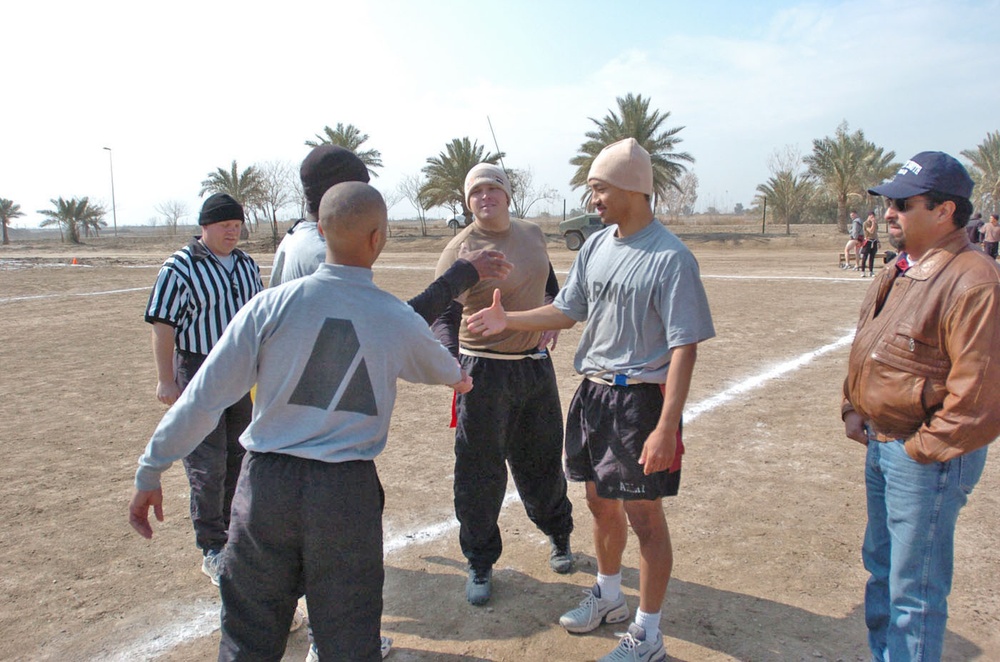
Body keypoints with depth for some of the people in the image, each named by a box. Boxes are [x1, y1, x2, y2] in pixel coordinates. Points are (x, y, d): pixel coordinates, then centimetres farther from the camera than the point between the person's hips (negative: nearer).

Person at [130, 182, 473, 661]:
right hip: (348, 495, 0)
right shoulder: (399, 319, -2)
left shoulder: (272, 305, -7)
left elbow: (204, 396, -5)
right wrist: (460, 379, 45)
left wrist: (149, 473, 6)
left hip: (267, 484, 0)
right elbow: (442, 369, 21)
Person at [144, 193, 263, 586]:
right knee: (207, 465, -2)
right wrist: (165, 379, -14)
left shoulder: (246, 265, 10)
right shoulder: (180, 268, -9)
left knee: (240, 458, 14)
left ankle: (234, 531, 31)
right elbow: (162, 324, -11)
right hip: (199, 376, -6)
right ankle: (212, 550, 9)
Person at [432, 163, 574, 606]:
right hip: (484, 372, -4)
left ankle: (558, 536, 43)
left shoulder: (532, 234, 7)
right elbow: (445, 315, -15)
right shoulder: (460, 250, -10)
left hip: (536, 366, 5)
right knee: (479, 472, 1)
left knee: (542, 463, 18)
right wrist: (451, 361, -32)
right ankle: (480, 565, 21)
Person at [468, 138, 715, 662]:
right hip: (592, 392, 8)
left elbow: (684, 347, -19)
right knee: (601, 502, 21)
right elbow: (569, 311, 15)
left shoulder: (670, 258, -17)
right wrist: (509, 320, 3)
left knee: (643, 515, 4)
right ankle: (608, 597, 45)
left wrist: (666, 427, -24)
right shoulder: (596, 245, 6)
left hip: (640, 398, -7)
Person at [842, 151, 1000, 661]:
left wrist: (922, 448, -16)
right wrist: (854, 407, 9)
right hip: (881, 444, 10)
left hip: (927, 459, -10)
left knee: (914, 591, 3)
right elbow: (864, 347, 19)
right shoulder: (899, 271, 10)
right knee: (881, 566, 24)